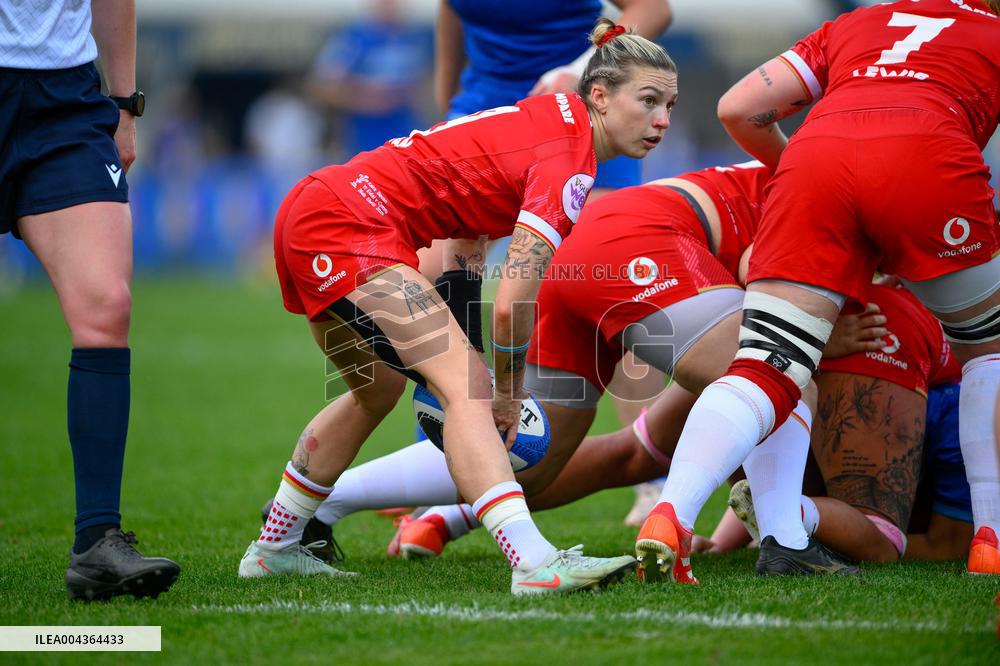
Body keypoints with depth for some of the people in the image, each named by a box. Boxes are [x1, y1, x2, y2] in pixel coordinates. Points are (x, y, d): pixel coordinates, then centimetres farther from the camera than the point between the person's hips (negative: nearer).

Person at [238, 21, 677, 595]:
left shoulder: (557, 115, 12)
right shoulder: (568, 161, -16)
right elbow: (512, 303, -21)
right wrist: (509, 392, -5)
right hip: (350, 229, -11)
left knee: (378, 390, 28)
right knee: (466, 383, -19)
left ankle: (273, 549, 41)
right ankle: (535, 563, -33)